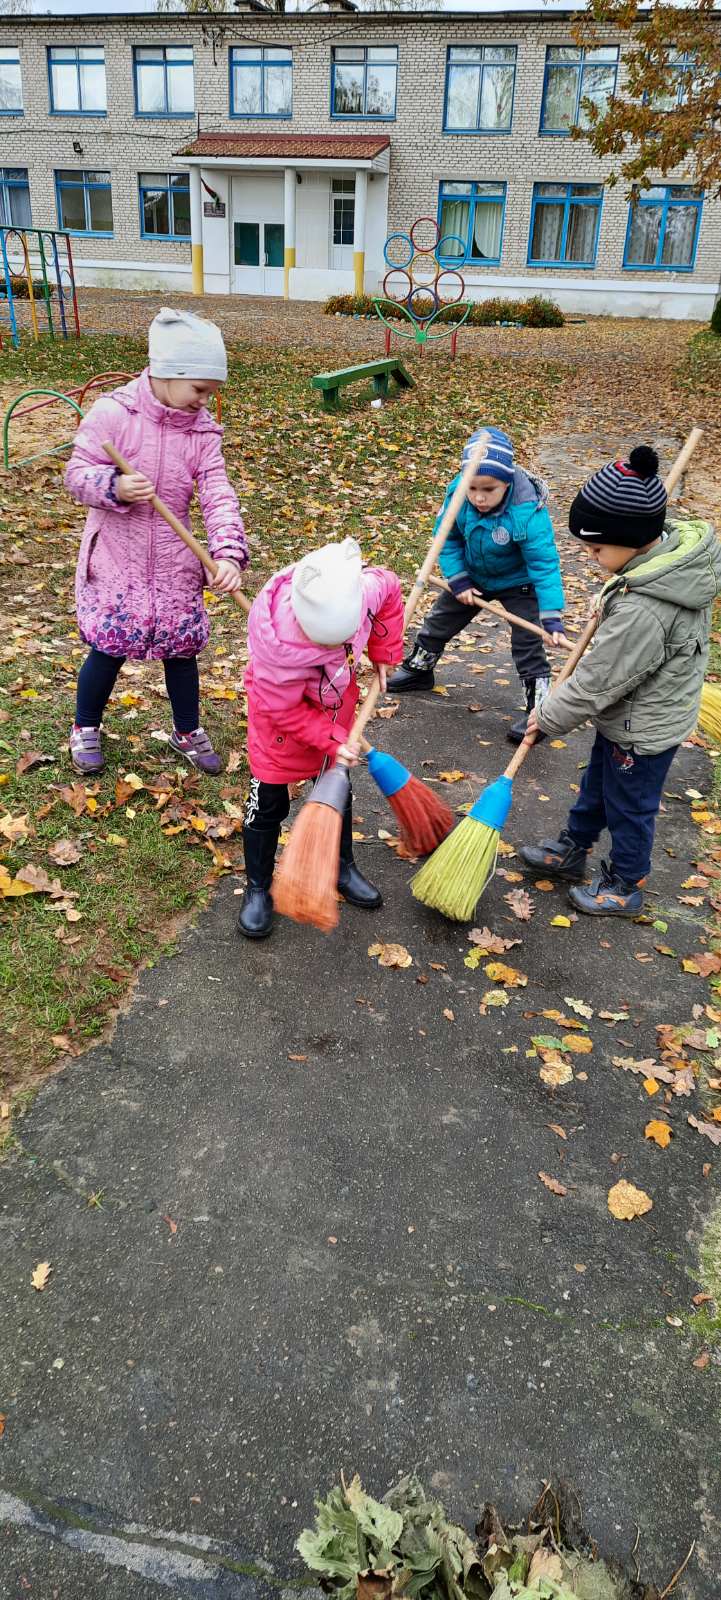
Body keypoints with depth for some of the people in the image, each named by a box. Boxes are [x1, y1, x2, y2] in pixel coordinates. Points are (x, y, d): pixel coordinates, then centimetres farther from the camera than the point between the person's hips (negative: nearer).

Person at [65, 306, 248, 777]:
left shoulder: (204, 431, -1)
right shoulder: (113, 413, -12)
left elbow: (219, 496, -10)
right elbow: (78, 471, -8)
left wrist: (229, 553, -26)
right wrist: (115, 487, -30)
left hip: (174, 562, 3)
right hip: (116, 556, -3)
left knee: (182, 649, 9)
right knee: (108, 649, 2)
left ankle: (188, 731, 32)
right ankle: (86, 728, 29)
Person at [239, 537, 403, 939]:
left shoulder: (365, 588, -32)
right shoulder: (277, 640, -42)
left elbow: (392, 589, -5)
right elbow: (283, 711, -27)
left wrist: (384, 655, -6)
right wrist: (332, 740, -28)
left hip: (336, 695, 5)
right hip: (282, 702, -4)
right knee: (269, 800, 3)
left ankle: (343, 866, 40)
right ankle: (258, 889, 22)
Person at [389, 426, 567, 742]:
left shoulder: (528, 511, -37)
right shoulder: (457, 494, -26)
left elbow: (544, 565, -35)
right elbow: (447, 538, -9)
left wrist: (552, 618, -41)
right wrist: (458, 580, -17)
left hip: (517, 581, -5)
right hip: (472, 576, 5)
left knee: (528, 643, -9)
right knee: (440, 621, 18)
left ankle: (539, 709, 6)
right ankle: (418, 670, 43)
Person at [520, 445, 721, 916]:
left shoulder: (641, 609, -39)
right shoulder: (680, 543, -11)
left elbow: (597, 682, -26)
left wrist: (549, 716, -12)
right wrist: (611, 598, -3)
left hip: (643, 730, -9)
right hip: (634, 713, 9)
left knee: (629, 808, 14)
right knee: (597, 786, 27)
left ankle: (625, 887, 37)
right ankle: (573, 848, 49)